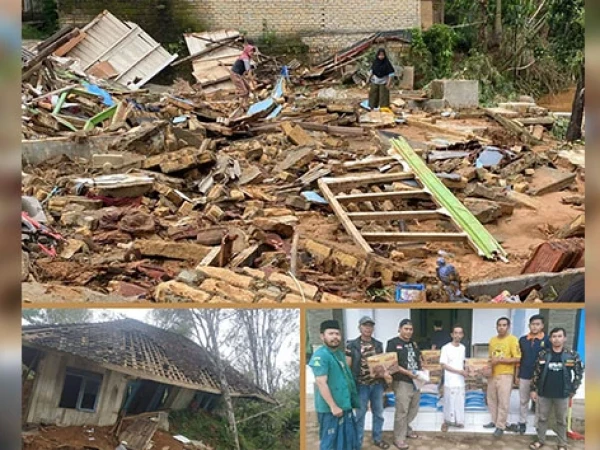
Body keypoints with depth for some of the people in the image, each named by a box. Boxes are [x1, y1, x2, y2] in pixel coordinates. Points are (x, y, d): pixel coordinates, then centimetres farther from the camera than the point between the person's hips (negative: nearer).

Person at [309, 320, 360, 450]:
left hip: (344, 406, 9)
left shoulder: (340, 354, 13)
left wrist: (353, 401, 23)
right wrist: (333, 406, -23)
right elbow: (321, 382, -23)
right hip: (330, 409, -9)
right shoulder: (320, 355, -17)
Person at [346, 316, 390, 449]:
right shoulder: (352, 345, -6)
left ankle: (378, 438, 29)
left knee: (378, 412, 14)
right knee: (360, 414, 5)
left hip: (377, 384, 4)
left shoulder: (378, 345, 9)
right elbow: (347, 366, -6)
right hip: (361, 385, -4)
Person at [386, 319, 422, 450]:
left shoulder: (414, 343, 13)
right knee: (402, 411, -5)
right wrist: (407, 373, -21)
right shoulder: (393, 343, -9)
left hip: (416, 381, 7)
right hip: (402, 382, -7)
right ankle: (399, 438, 3)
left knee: (413, 409, 16)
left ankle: (406, 429, 35)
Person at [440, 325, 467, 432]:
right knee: (449, 402, 0)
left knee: (460, 402, 10)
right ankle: (447, 421, 14)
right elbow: (443, 365, -13)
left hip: (460, 381, 5)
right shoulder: (446, 348, -12)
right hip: (450, 381, -5)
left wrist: (464, 371, -2)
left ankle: (457, 420, 23)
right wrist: (459, 371, -16)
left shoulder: (462, 348, 7)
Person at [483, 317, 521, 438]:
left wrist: (500, 360, -18)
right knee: (492, 399, 13)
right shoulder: (492, 340, 12)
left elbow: (517, 359, -14)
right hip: (493, 374, 7)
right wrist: (489, 363, 2)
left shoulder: (512, 339, -9)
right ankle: (494, 421, 27)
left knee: (503, 402, -4)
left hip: (505, 375, -7)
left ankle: (501, 426, 2)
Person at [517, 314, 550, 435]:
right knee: (523, 401, 12)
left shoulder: (547, 340, -6)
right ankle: (522, 422, 23)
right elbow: (518, 358, 10)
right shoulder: (523, 340, 4)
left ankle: (539, 425, 16)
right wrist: (517, 375, 9)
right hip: (524, 376, 3)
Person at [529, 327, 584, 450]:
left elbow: (579, 373, 3)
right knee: (542, 418, 13)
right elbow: (536, 373, 4)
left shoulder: (572, 355, -5)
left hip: (562, 395, -1)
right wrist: (533, 389, 3)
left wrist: (573, 390, 1)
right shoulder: (543, 355, -2)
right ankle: (540, 440, 27)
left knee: (561, 420, 11)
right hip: (544, 393, 1)